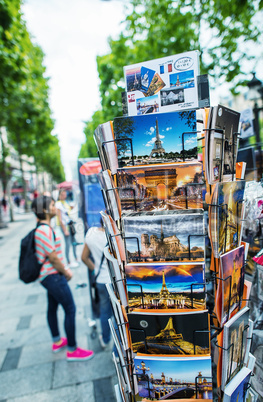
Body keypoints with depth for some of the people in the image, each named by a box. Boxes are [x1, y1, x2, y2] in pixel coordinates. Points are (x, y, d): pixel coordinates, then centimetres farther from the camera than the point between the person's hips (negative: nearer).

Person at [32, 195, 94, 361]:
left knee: (53, 308, 22)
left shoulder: (43, 227, 9)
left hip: (49, 275, 10)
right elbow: (53, 257, -23)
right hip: (53, 276, -10)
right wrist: (66, 272, -9)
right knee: (70, 309, -2)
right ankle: (72, 350, 11)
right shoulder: (44, 229, -23)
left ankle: (57, 341, 40)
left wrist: (64, 268, 11)